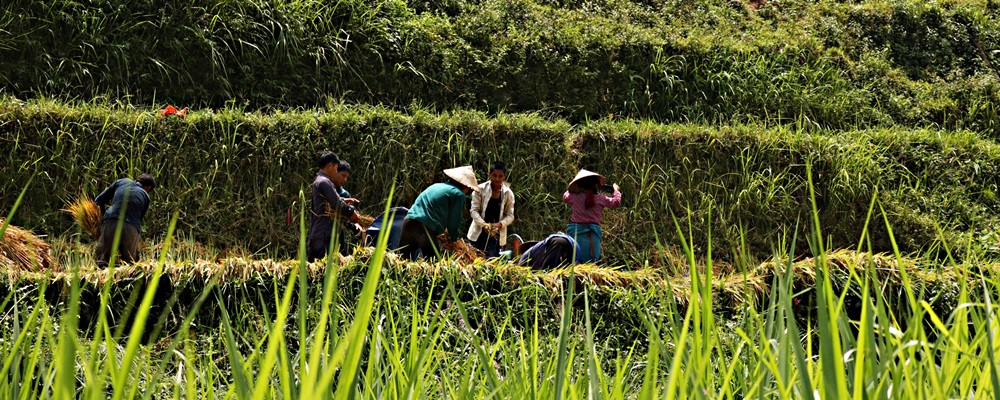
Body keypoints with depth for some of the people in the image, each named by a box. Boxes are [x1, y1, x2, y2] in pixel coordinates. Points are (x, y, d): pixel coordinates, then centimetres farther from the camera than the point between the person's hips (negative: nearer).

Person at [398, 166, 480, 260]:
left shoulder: (436, 186, 26)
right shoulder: (458, 195, 2)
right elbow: (453, 222, 5)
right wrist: (454, 239, 23)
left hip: (408, 222, 7)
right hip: (426, 228, -7)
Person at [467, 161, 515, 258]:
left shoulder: (508, 194, 1)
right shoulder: (481, 189, -5)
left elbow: (510, 215, 4)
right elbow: (474, 210, -5)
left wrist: (500, 224, -17)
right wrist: (483, 224, -21)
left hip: (496, 234, 1)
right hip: (479, 234, -1)